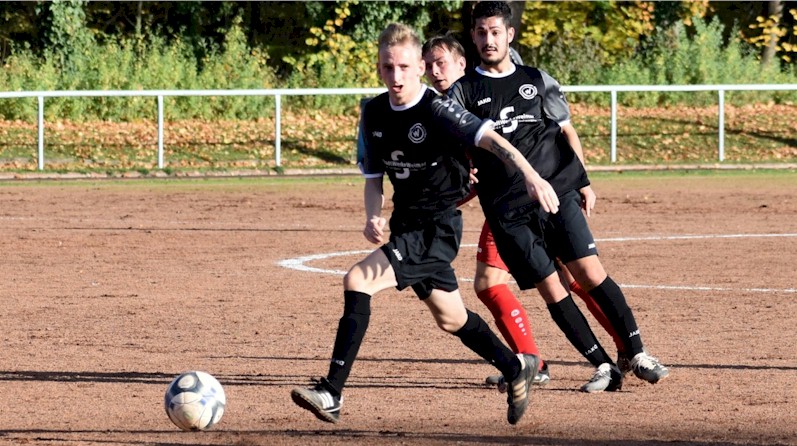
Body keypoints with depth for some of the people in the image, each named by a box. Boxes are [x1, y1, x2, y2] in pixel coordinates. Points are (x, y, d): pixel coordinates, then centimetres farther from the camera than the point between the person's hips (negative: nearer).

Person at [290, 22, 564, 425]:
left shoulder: (436, 109, -18)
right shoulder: (375, 113, 3)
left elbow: (490, 139, -29)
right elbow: (374, 176, 11)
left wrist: (529, 175, -45)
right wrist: (373, 217, -10)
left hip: (437, 228, -8)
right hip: (406, 226, 8)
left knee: (357, 281, -23)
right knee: (450, 319, 20)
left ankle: (331, 394, -23)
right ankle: (517, 369, 43)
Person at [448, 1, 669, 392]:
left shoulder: (537, 80, 13)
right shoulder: (463, 92, 7)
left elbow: (566, 131, 18)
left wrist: (583, 182, 13)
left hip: (559, 194, 1)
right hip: (508, 211, -1)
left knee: (591, 273, -10)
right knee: (551, 290, -6)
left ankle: (638, 356, -4)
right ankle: (604, 368, -1)